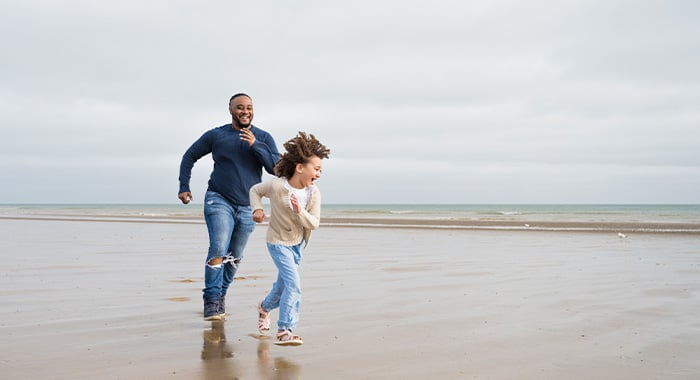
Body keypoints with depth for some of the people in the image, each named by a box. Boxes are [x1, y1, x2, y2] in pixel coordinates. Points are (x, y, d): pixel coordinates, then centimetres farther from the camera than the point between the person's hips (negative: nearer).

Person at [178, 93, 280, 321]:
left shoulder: (263, 138, 1)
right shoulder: (215, 136, -1)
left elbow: (276, 168, -10)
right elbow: (189, 157, 10)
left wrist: (255, 145, -19)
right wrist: (184, 187, 4)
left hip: (247, 207, 3)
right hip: (219, 200, -3)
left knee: (235, 257, 12)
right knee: (219, 249, -21)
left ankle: (221, 294, 31)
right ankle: (211, 300, -15)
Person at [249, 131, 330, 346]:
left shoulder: (314, 193, -13)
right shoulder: (276, 186, -22)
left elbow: (314, 223, -14)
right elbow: (255, 190, -3)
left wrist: (299, 211, -31)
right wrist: (257, 209, -17)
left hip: (297, 244, 6)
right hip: (278, 242, -6)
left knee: (283, 283, 23)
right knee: (293, 285, -19)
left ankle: (265, 307, 52)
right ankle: (285, 331, -14)